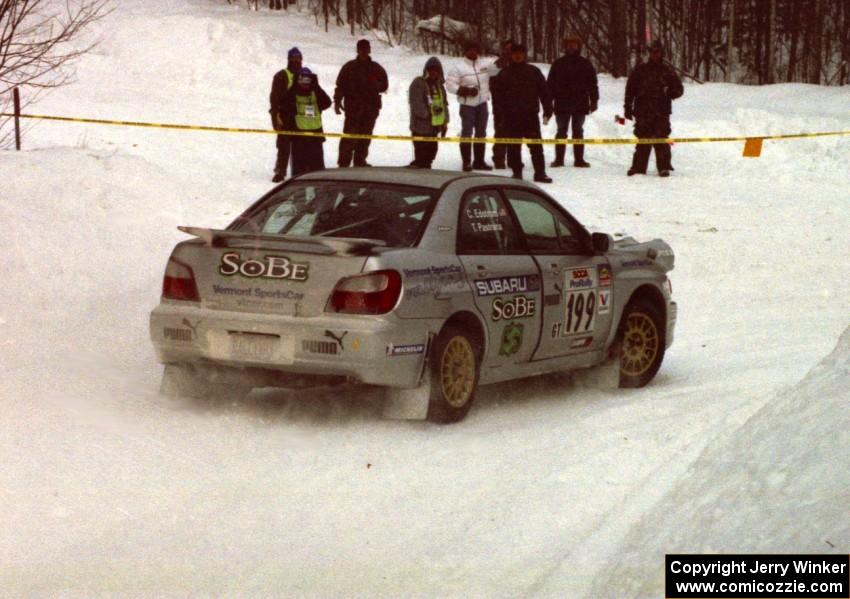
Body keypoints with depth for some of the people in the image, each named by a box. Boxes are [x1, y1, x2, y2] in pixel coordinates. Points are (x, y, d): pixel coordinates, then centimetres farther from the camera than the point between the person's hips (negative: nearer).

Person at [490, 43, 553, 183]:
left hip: (531, 115, 0)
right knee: (514, 147, 4)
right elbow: (497, 91, 6)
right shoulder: (505, 74, 5)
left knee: (536, 146, -2)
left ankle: (540, 173, 1)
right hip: (512, 116, 0)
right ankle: (516, 172, 12)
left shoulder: (534, 72, 7)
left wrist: (547, 111, 2)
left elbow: (544, 91, 7)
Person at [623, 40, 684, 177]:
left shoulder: (667, 71, 10)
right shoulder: (640, 70, 10)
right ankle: (638, 167, 5)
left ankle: (664, 167, -2)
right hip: (643, 111, 1)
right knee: (642, 140, 0)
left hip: (661, 113, -1)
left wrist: (670, 93, -9)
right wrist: (628, 106, 7)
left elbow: (679, 89, 13)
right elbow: (630, 89, 13)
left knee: (661, 140, -6)